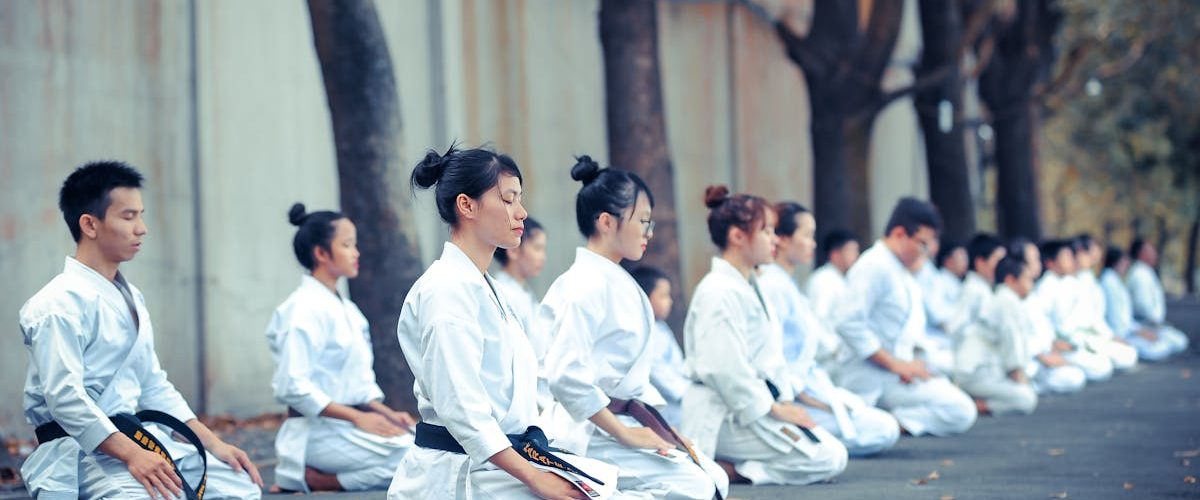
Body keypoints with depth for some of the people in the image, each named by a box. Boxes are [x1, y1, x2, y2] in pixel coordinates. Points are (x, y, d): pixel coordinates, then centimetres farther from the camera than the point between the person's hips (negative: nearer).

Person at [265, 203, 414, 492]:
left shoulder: (347, 310, 17)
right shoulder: (304, 309, -11)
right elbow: (293, 387, -18)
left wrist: (386, 413, 3)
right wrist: (357, 417, -17)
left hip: (350, 424, 9)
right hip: (319, 432, -9)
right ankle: (309, 478, -13)